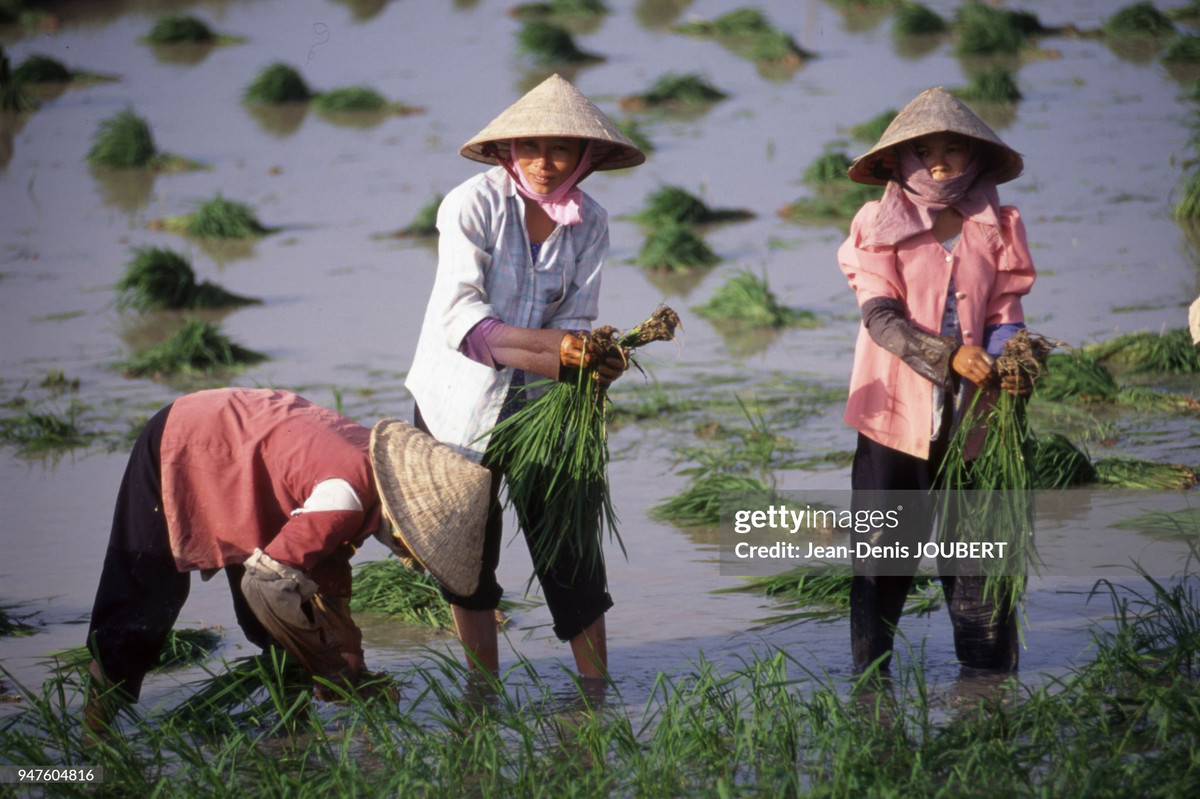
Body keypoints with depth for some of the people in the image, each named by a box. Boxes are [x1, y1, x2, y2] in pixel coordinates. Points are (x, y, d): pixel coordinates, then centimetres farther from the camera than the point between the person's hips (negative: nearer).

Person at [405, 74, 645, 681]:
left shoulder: (588, 223, -4)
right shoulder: (472, 205, -17)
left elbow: (574, 324, -7)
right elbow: (460, 320, -26)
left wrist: (591, 365, -30)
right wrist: (548, 348, -39)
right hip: (460, 403, -2)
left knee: (568, 546, -4)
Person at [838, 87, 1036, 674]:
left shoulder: (996, 228, 8)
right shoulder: (880, 226, 0)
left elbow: (1005, 315, 5)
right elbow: (881, 317, -11)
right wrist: (949, 355, -25)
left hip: (970, 420, 2)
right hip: (895, 415, -2)